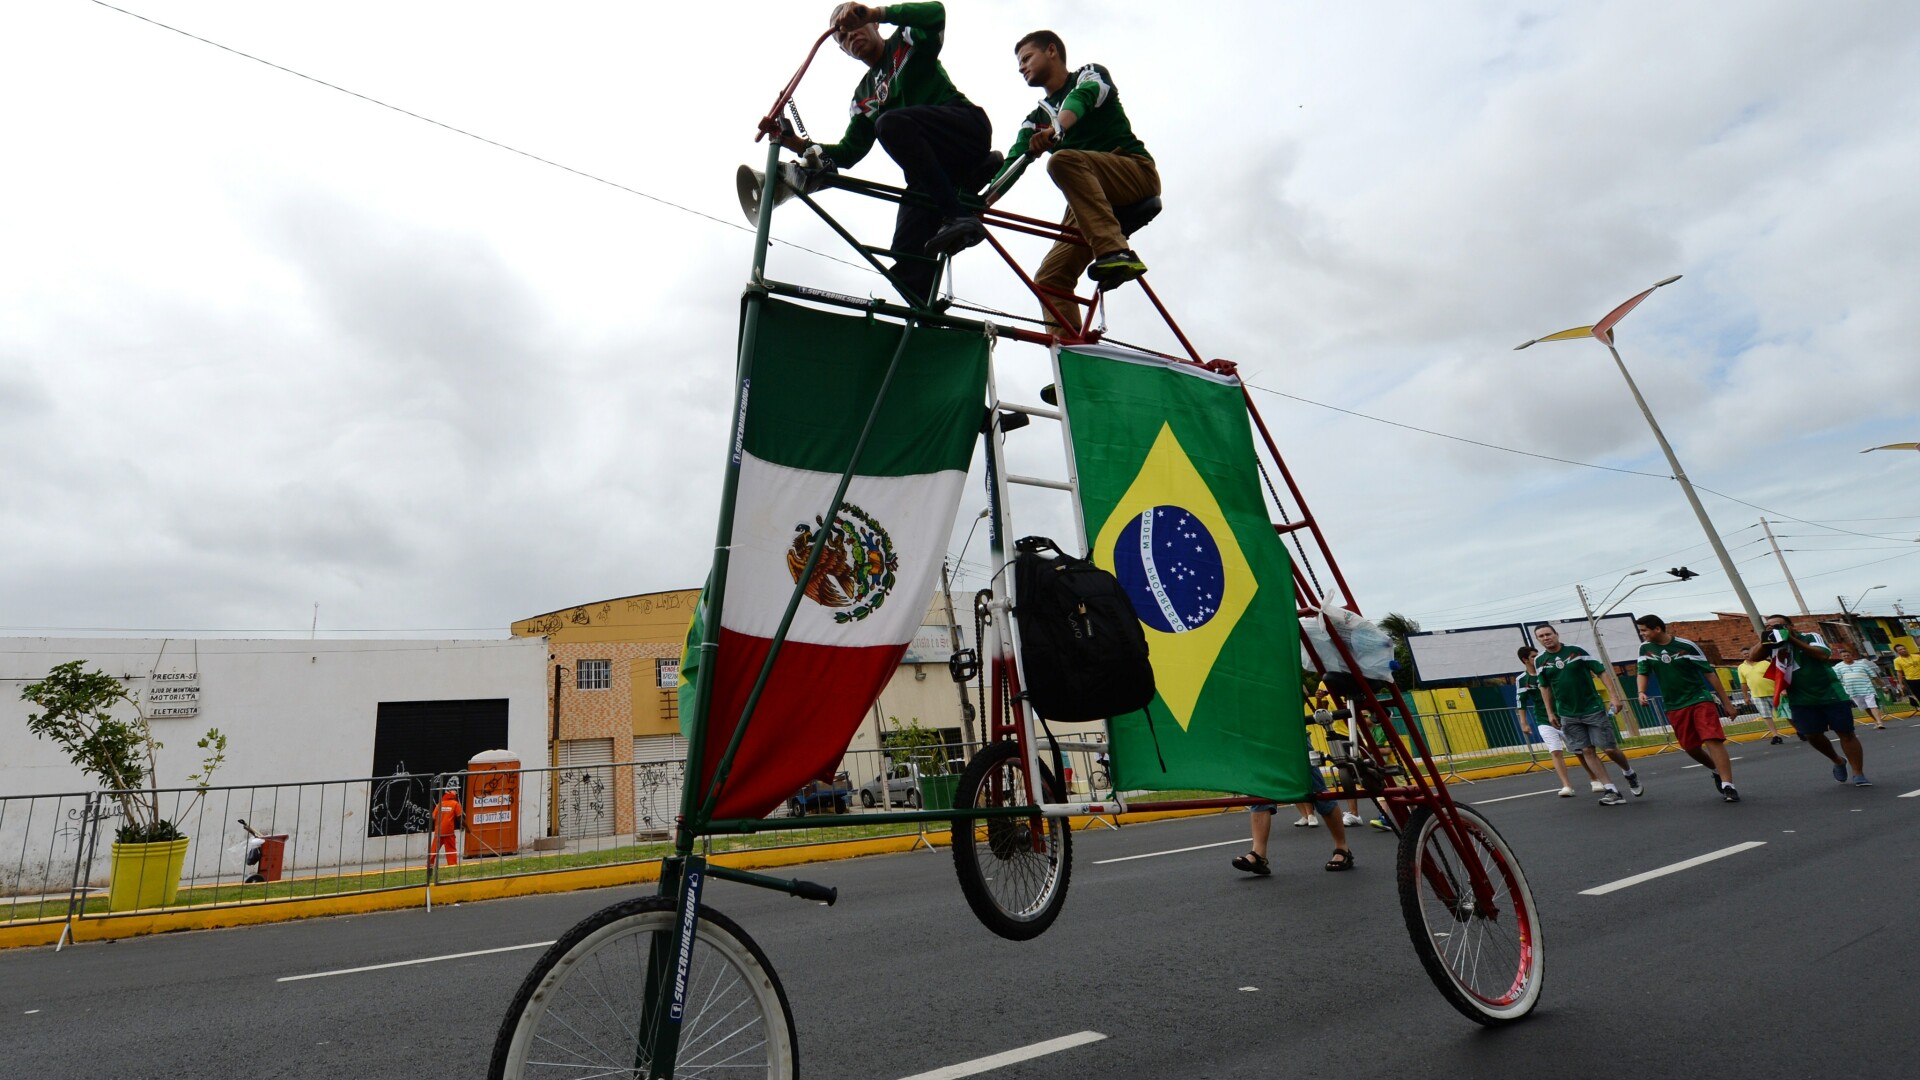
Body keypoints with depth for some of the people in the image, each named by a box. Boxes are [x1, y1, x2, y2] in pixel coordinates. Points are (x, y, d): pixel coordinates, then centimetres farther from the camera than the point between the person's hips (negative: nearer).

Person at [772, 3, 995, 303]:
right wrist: (801, 145, 2)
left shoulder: (908, 40, 12)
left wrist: (877, 11, -16)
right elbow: (849, 153, 16)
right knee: (907, 251, -13)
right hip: (934, 164, 6)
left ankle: (959, 217, -32)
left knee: (891, 123, -32)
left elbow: (935, 12, -10)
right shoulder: (863, 96, 24)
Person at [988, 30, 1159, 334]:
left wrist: (1056, 128, -40)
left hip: (1137, 172, -6)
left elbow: (1082, 96, -17)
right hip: (1093, 198, 6)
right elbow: (1012, 163, 7)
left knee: (1063, 160, -32)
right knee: (1050, 278, -10)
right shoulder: (1037, 118, 22)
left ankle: (1116, 252, -40)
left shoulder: (1091, 74, 8)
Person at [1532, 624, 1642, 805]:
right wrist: (1550, 713, 11)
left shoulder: (1576, 651, -7)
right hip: (1568, 716, 2)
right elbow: (1545, 687, 12)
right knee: (1587, 751, -1)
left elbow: (1601, 672, -4)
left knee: (1609, 748, 2)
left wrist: (1615, 697, -10)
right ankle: (1610, 790, 4)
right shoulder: (1540, 661, 1)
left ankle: (1629, 773, 31)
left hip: (1593, 709, -2)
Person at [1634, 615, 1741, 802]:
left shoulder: (1686, 646, -11)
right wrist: (1642, 692, -12)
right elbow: (1643, 673, 8)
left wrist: (1726, 701, -4)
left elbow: (1709, 672, -5)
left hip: (1700, 700, -4)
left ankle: (1727, 785, -15)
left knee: (1713, 740, -16)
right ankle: (1717, 771, 36)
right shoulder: (1645, 648, 0)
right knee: (1691, 747, 10)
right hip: (1674, 707, 4)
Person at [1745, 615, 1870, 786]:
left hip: (1831, 694, -2)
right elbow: (1753, 657, -13)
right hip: (1802, 699, 2)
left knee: (1846, 733, 2)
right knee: (1812, 735, -1)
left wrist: (1793, 639, -19)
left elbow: (1823, 655, -20)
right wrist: (1766, 637, -18)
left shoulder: (1810, 637, -5)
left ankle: (1858, 774, 10)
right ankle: (1838, 762, 26)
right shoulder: (1770, 644, 1)